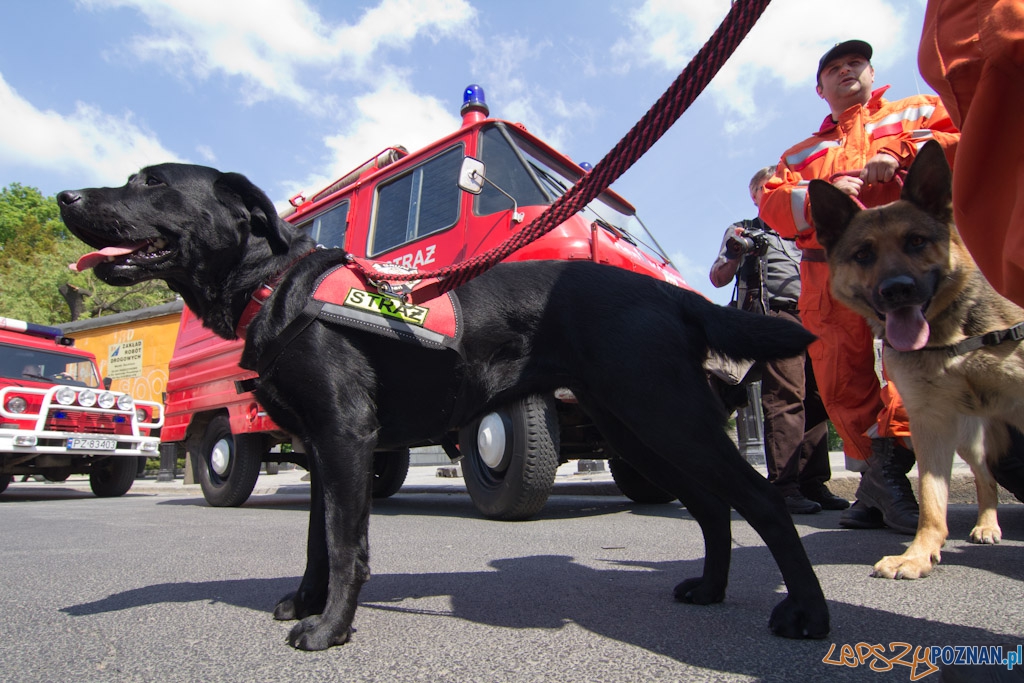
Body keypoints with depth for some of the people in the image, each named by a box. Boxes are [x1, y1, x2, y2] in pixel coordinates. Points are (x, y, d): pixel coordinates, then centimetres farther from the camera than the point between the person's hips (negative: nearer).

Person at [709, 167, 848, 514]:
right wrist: (734, 254, -12)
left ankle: (813, 483, 5)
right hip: (776, 316, -5)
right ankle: (785, 486, -16)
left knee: (815, 401, 1)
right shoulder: (743, 230, 17)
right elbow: (718, 279, 7)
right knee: (786, 398, -15)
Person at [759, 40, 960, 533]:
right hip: (829, 272, 3)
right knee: (840, 381, -5)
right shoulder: (801, 153, 32)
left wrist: (901, 152, -5)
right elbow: (772, 206, 13)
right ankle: (879, 481, 4)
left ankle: (887, 466, -18)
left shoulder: (916, 112, 27)